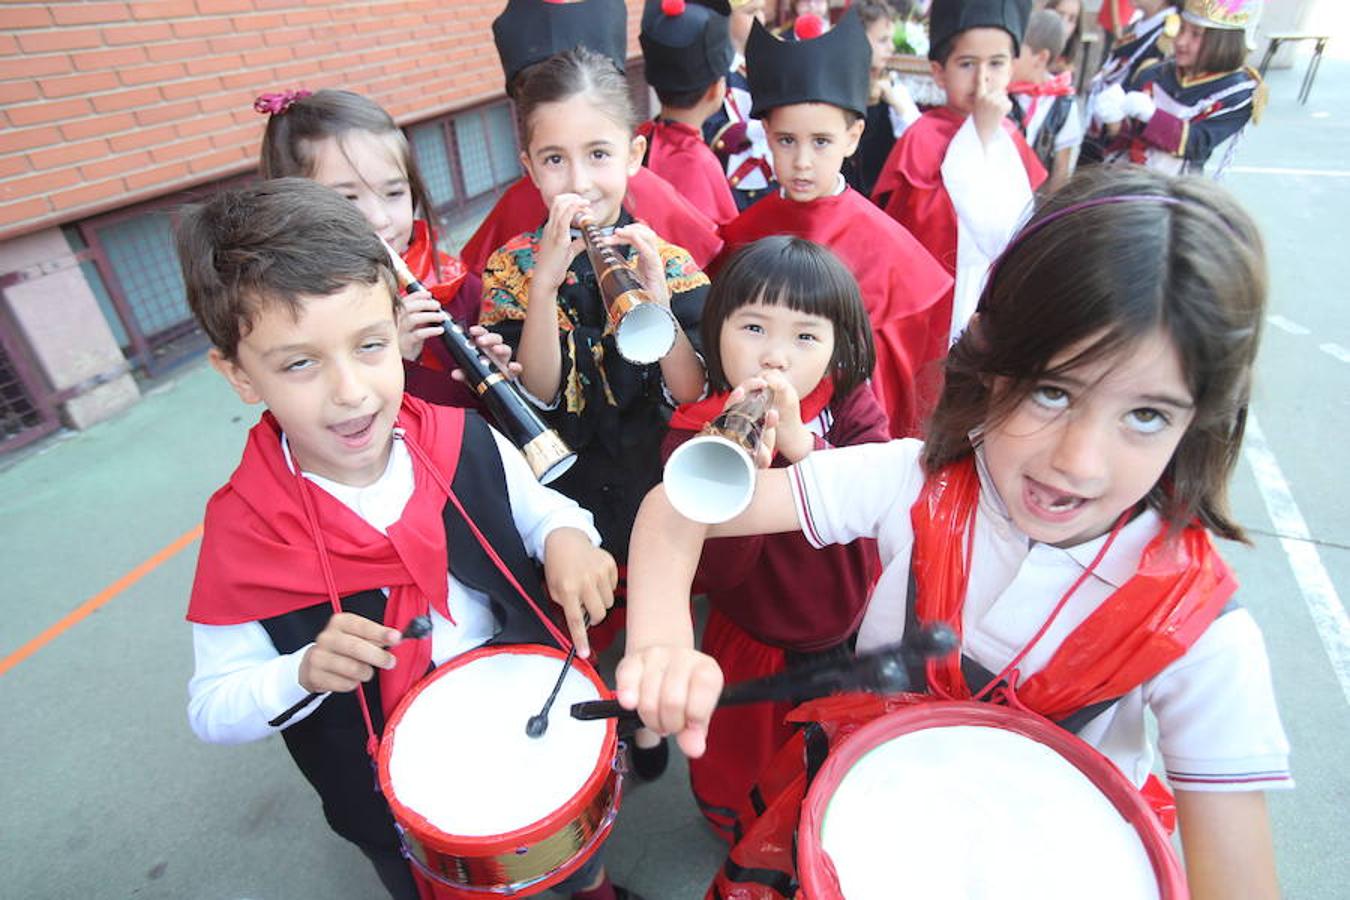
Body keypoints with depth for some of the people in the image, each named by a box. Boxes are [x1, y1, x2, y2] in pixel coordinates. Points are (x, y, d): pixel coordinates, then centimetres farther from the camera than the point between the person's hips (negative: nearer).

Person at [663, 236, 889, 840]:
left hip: (854, 636, 3)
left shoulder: (852, 404, -14)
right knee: (740, 777, 23)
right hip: (753, 650, -2)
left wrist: (801, 443, -41)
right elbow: (716, 572, -27)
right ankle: (741, 851, 59)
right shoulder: (694, 433, -20)